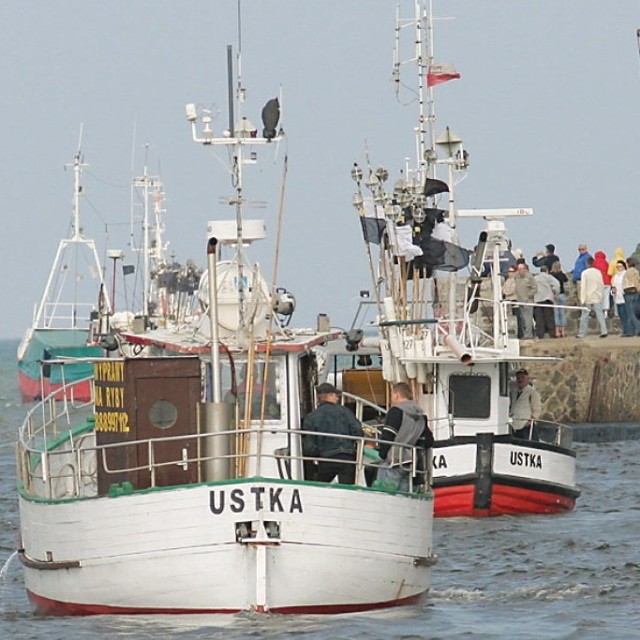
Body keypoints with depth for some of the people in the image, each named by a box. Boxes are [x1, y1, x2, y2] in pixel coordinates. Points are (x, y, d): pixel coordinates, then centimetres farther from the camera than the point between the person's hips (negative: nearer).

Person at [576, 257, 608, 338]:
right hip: (597, 298, 2)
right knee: (600, 315, -1)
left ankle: (581, 334, 9)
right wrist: (601, 296, 16)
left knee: (584, 316, 5)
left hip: (588, 298, -2)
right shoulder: (598, 272, 3)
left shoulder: (585, 273, -7)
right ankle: (604, 331, -12)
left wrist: (582, 299, -7)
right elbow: (602, 285, 8)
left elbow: (583, 286, -8)